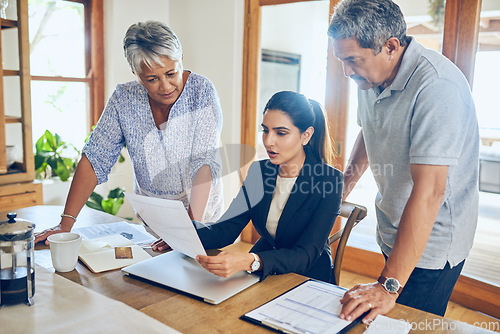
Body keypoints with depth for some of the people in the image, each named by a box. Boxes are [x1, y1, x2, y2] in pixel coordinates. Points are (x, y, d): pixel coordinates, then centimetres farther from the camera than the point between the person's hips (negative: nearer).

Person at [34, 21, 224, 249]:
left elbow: (205, 163, -20)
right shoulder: (124, 98, -5)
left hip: (201, 212, -2)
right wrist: (66, 222, -12)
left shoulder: (202, 92, -14)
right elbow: (95, 159, -4)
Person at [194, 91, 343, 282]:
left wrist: (251, 262, -40)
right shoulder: (259, 171, 3)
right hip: (260, 275, 6)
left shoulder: (329, 180, -14)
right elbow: (227, 228, 0)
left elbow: (306, 254, -22)